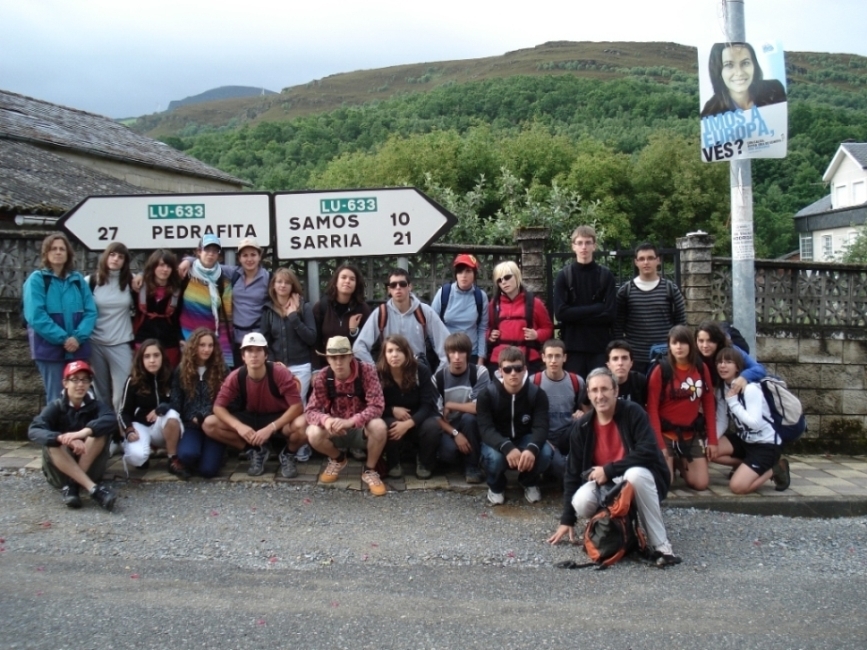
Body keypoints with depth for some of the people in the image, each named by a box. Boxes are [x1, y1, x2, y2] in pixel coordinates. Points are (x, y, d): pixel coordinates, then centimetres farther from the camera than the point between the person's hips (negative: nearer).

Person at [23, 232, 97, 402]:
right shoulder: (37, 279, -1)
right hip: (50, 348, -4)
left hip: (78, 348, 4)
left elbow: (91, 312, 3)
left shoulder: (78, 279, 10)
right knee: (56, 399, 0)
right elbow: (36, 316, -12)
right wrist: (63, 338, -17)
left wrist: (78, 337, -13)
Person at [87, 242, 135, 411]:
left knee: (122, 392, -6)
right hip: (95, 344, 1)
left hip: (121, 344, -1)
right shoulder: (91, 281, 1)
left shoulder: (131, 282, 3)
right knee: (101, 393, 11)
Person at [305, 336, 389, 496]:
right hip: (336, 431, 2)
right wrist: (326, 420, -39)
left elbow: (377, 406, -26)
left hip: (362, 429, -2)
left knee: (379, 427, -35)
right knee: (313, 433, -28)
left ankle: (370, 470, -5)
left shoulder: (367, 371, -20)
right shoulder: (322, 378, -13)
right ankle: (337, 459, 8)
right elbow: (311, 410, -15)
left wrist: (350, 421, -41)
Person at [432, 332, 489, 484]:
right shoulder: (438, 377, -9)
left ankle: (472, 466, -14)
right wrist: (455, 433, -23)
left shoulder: (480, 372, -13)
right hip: (448, 427, 0)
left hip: (471, 425, 0)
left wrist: (450, 405, -15)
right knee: (448, 451, -31)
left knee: (468, 417, -34)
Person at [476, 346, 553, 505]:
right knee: (495, 457, -37)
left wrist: (532, 448, -45)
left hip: (525, 439, 2)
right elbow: (485, 428, -26)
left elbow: (541, 426, -21)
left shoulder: (537, 394, -11)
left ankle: (530, 483, 6)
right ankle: (496, 486, 2)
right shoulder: (487, 394, -16)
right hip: (498, 442, -2)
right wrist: (507, 447, -47)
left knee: (545, 453, -30)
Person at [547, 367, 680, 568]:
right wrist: (567, 520, 0)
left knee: (635, 474, -38)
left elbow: (648, 452, -24)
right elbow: (573, 473, 1)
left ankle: (661, 546, -28)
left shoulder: (633, 413, -14)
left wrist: (608, 470, -24)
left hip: (641, 478, -3)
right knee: (581, 504, -27)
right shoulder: (582, 427, -3)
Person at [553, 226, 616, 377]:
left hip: (600, 345, 0)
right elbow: (560, 312, -7)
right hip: (573, 345, 0)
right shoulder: (563, 276, 3)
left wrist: (577, 315, -9)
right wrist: (594, 310, -10)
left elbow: (610, 312, -4)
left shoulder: (606, 276, 3)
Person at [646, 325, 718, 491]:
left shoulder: (702, 368, 2)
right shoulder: (660, 370, -12)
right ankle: (671, 462, 22)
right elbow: (652, 408, -12)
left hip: (692, 434, 4)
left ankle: (681, 464, 29)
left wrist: (712, 439, 1)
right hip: (666, 434, -4)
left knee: (701, 484, -3)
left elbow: (709, 405, 6)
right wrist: (659, 444, -17)